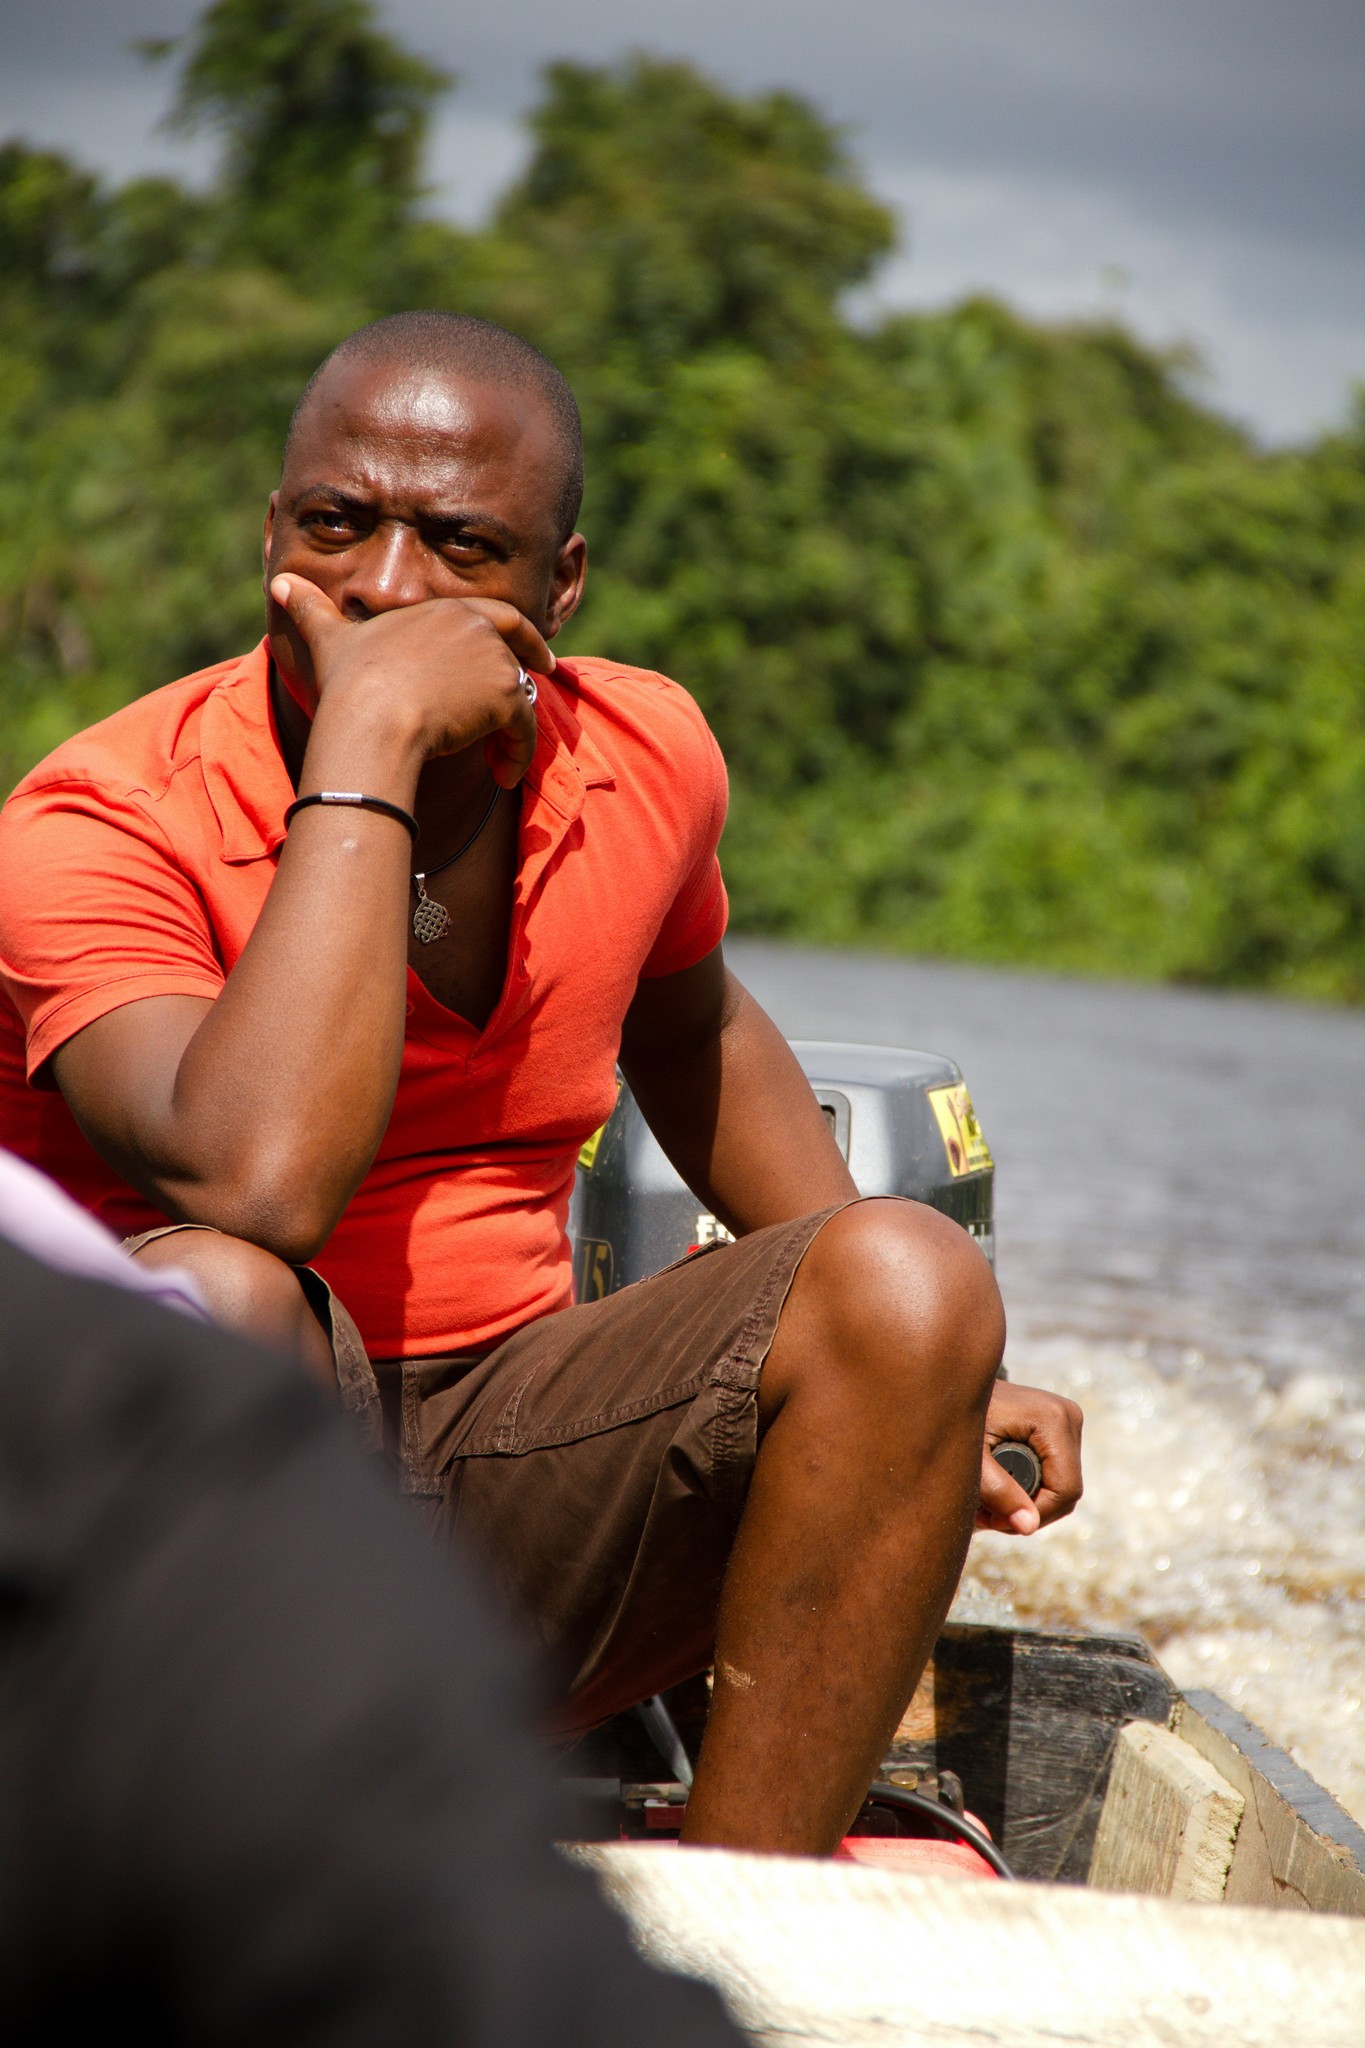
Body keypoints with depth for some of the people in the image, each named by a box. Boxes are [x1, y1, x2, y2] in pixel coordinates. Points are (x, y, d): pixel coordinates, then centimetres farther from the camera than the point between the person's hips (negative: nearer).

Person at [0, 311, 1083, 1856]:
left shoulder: (645, 758, 3)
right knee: (204, 1294, -37)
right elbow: (263, 1183, -34)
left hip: (506, 1467, 5)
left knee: (909, 1279, -18)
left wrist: (911, 1367, 18)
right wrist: (365, 745, -28)